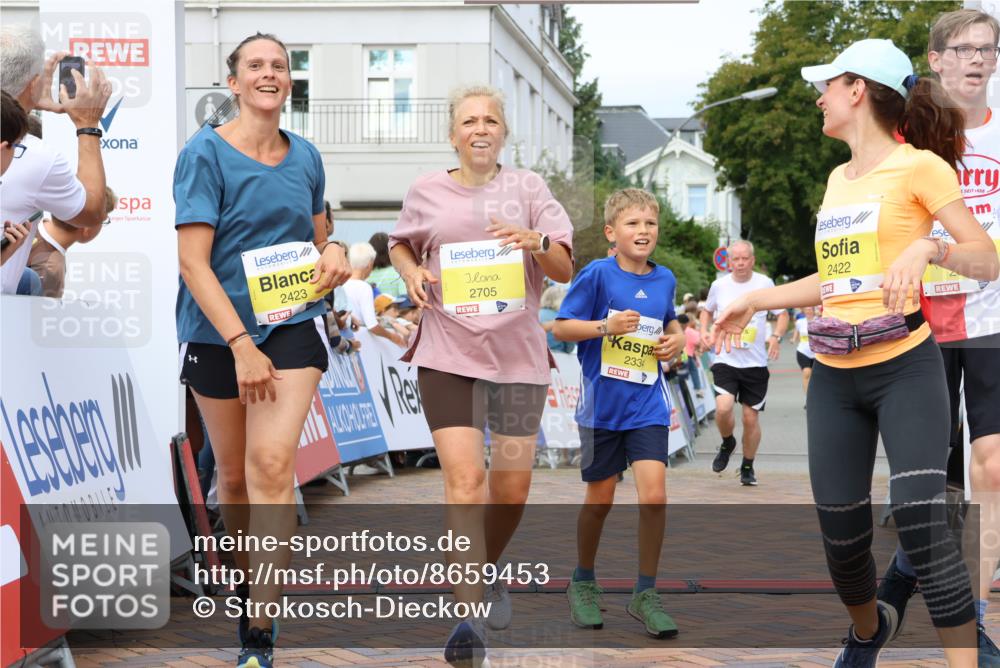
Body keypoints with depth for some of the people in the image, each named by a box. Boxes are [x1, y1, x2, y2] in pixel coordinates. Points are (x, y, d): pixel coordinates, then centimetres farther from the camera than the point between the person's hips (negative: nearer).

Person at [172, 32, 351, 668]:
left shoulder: (305, 156, 6)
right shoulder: (206, 152, -8)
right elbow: (193, 262, -14)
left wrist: (333, 253, -4)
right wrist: (241, 345, -22)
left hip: (293, 324, 1)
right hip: (218, 331, -1)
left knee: (272, 464, -16)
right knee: (234, 474, 11)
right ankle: (249, 584, 38)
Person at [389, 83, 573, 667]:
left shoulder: (527, 186, 4)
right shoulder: (427, 192, 5)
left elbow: (565, 270, 3)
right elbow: (400, 244, 23)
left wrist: (536, 242, -18)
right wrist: (411, 271, 0)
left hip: (518, 352, 1)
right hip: (447, 351, -1)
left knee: (512, 490, 7)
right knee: (464, 479, -15)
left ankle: (490, 570, 38)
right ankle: (467, 618, -13)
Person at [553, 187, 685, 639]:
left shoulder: (664, 279, 4)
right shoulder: (598, 274, -10)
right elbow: (561, 328, -8)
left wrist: (677, 339, 2)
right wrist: (606, 325, -22)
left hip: (648, 403, 3)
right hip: (602, 402, -2)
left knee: (654, 493, -11)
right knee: (600, 499, 10)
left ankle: (645, 593, 4)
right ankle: (583, 583, 33)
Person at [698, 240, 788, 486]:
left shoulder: (764, 283, -2)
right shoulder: (719, 285, 2)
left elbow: (783, 313, 7)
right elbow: (707, 310, 21)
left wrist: (776, 336, -11)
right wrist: (704, 331, 2)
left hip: (755, 362, 0)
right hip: (725, 359, 0)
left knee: (751, 417, 4)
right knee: (723, 408, -21)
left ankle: (748, 467, 25)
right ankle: (727, 443, 12)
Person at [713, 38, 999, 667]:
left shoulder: (918, 165, -5)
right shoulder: (838, 178, 16)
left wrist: (927, 245, -29)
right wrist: (755, 300, 23)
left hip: (905, 367, -6)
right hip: (834, 378, 6)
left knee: (919, 521, -20)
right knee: (841, 536, 8)